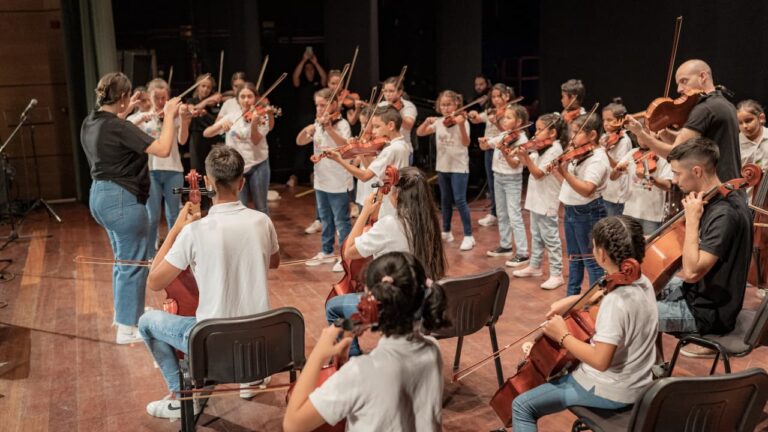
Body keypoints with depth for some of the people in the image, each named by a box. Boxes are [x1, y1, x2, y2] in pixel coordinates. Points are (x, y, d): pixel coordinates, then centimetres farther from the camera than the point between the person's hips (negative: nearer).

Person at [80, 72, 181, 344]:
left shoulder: (90, 123, 5)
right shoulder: (119, 128, -23)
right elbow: (163, 150, -28)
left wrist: (124, 111, 29)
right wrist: (169, 116, -18)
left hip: (100, 195, 10)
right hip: (122, 200, -10)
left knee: (124, 258, 25)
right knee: (134, 263, 1)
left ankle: (124, 310, 38)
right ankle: (128, 328, 8)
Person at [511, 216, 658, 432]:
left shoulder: (617, 301, -31)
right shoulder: (642, 282, -2)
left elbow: (600, 361, -35)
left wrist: (563, 336, -21)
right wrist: (571, 300, 4)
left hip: (610, 391, -9)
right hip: (635, 383, 10)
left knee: (522, 406, -5)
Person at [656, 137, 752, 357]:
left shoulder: (725, 213, -29)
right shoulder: (721, 198, 2)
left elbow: (692, 271, -33)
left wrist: (692, 219, -28)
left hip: (708, 312, -10)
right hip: (704, 292, 10)